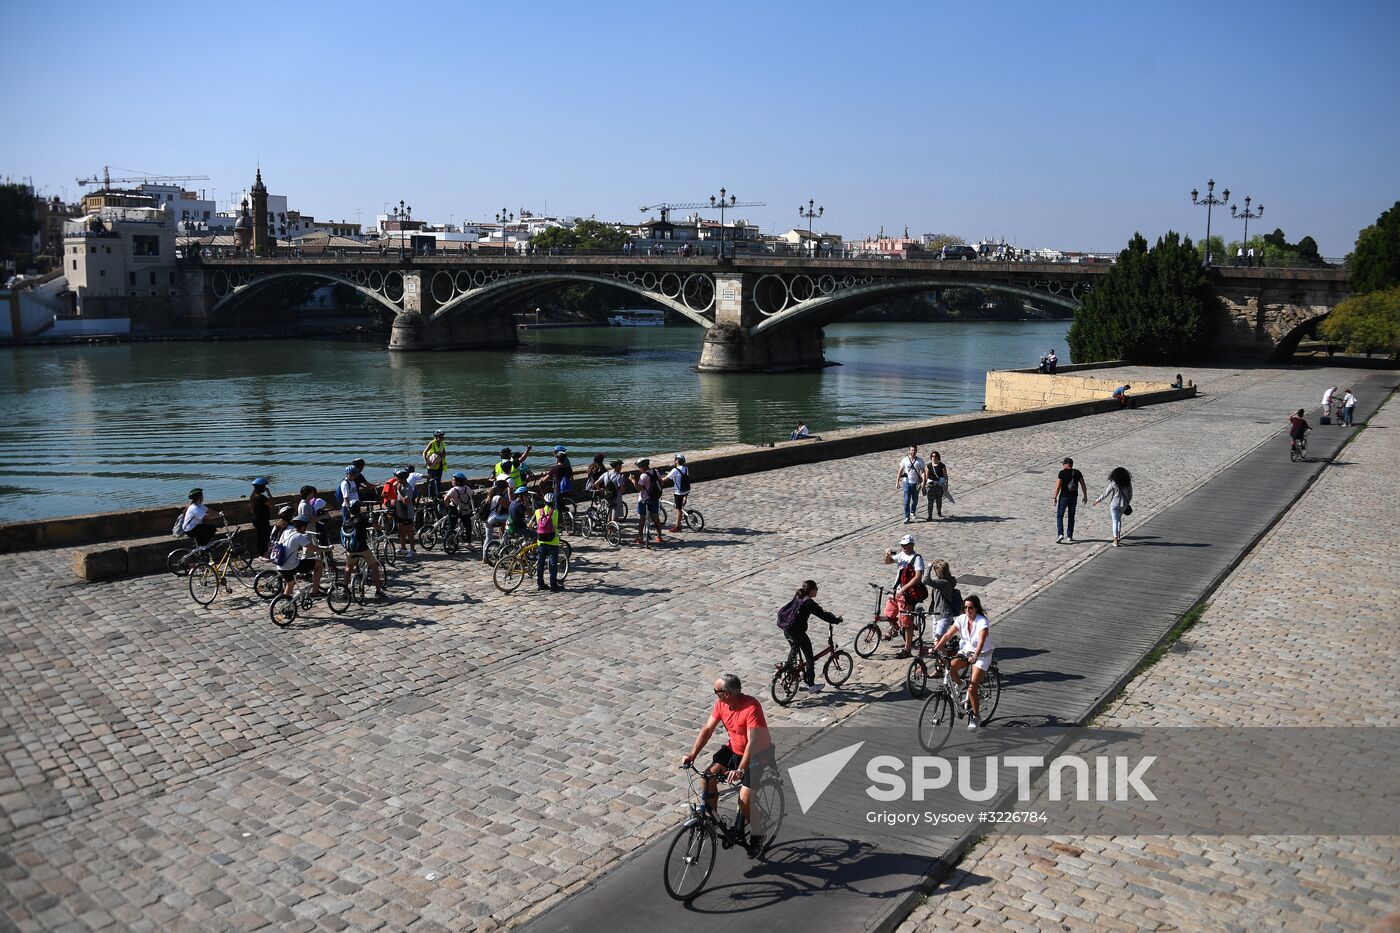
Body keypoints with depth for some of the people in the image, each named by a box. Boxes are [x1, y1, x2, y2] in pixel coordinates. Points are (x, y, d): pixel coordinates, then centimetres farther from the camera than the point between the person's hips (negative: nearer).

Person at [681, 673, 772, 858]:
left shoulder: (751, 708, -31)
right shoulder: (721, 704, -10)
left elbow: (753, 743, -35)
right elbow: (707, 729, -5)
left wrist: (740, 770, -44)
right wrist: (693, 755, -15)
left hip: (757, 754, -7)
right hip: (733, 748, 7)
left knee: (745, 800, -16)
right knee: (708, 777, -12)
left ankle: (757, 836, 10)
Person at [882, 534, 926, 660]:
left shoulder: (917, 558, -15)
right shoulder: (902, 555, 9)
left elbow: (918, 576, -24)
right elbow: (887, 561, 18)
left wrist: (904, 588, -28)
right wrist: (887, 553, -6)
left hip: (908, 593, -8)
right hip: (897, 591, 8)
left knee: (906, 623, -5)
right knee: (889, 613, 20)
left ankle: (907, 650, 1)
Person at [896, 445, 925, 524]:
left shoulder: (920, 461, 2)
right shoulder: (905, 460, 1)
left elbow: (923, 472, -3)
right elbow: (900, 472, 2)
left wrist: (923, 481, -17)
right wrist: (897, 482, -4)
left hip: (916, 483, 2)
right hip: (907, 483, -1)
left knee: (915, 500, 13)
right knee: (907, 501, -8)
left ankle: (912, 512, 39)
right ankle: (907, 517, -5)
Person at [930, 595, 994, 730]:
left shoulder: (982, 622, -23)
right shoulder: (961, 619, -9)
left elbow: (981, 642, -37)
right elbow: (947, 635, -11)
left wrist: (974, 657, -53)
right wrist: (936, 648, -25)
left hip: (982, 655, -4)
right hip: (966, 651, 4)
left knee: (972, 688, -13)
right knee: (951, 666, -29)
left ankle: (975, 717, 7)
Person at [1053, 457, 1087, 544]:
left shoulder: (1062, 473, -11)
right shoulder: (1077, 473, 1)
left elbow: (1058, 486, -15)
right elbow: (1083, 485, 1)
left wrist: (1055, 497, -8)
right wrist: (1085, 496, 9)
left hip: (1063, 497, -4)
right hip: (1073, 498, 4)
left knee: (1059, 516, 7)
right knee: (1071, 517, 15)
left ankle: (1060, 534, -9)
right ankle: (1069, 536, 16)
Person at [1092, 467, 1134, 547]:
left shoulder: (1113, 484, -13)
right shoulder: (1128, 483, -2)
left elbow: (1105, 494, -9)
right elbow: (1130, 495, 6)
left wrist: (1097, 500, 3)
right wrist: (1127, 503, 23)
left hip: (1114, 504, -4)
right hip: (1123, 505, 4)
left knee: (1115, 521, 0)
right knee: (1119, 519, 27)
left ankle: (1116, 541, -4)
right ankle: (1118, 535, 28)